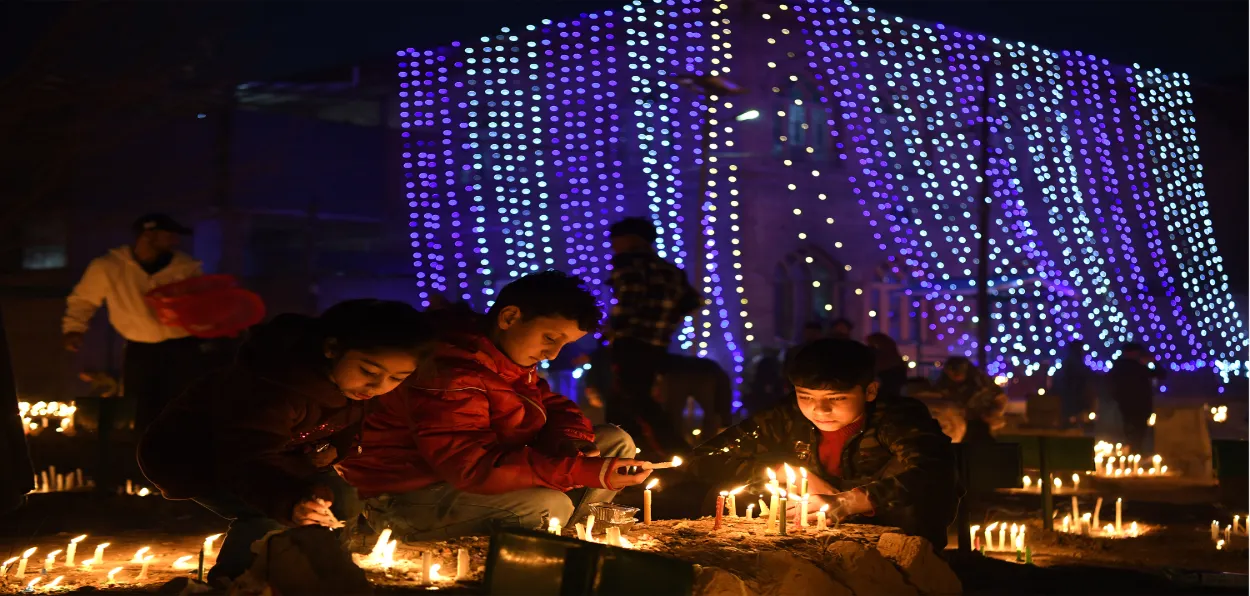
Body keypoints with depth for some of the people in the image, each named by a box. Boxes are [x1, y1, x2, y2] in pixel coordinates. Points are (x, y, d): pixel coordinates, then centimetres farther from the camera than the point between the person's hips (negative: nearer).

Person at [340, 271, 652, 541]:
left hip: (482, 484, 10)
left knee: (617, 442, 4)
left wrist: (574, 444, -14)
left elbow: (555, 408, 13)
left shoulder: (513, 357, 6)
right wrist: (585, 472, -39)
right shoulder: (448, 372, -27)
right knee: (548, 506, -36)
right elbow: (472, 466, -35)